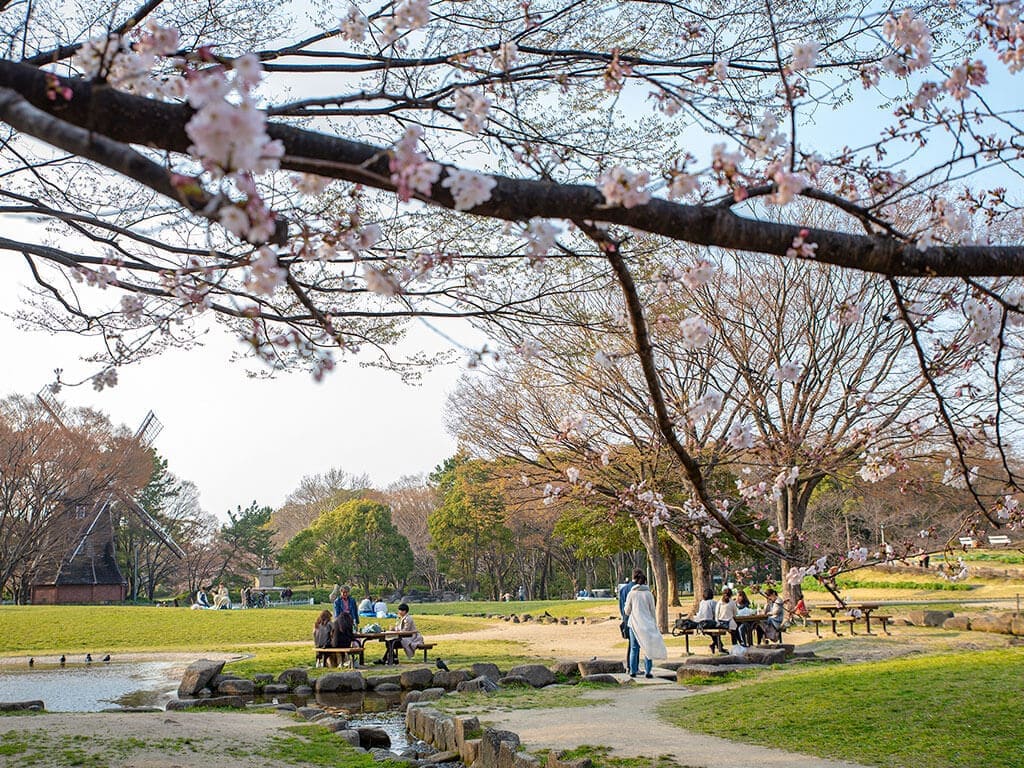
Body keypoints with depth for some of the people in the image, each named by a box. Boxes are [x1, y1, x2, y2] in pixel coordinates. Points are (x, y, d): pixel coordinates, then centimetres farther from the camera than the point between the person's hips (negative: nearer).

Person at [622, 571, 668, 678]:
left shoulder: (631, 594, -3)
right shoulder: (648, 594, -3)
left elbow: (627, 611, 2)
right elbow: (652, 611, 2)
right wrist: (655, 625, 11)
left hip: (634, 624, 0)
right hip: (647, 624, 0)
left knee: (634, 648, 8)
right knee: (648, 647, 6)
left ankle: (633, 671, 8)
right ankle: (647, 671, 2)